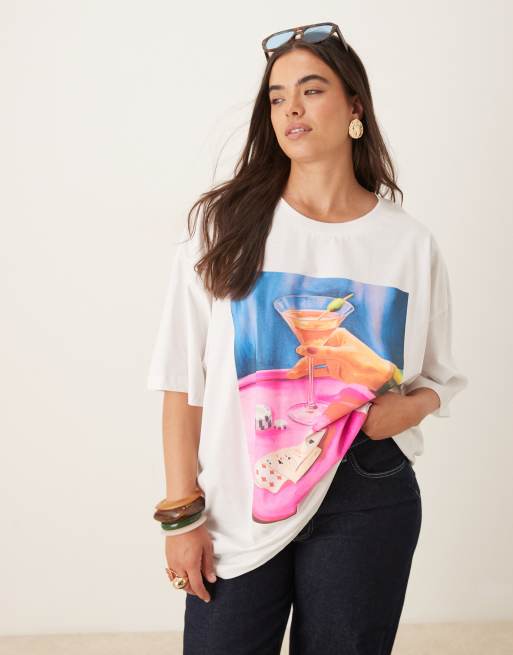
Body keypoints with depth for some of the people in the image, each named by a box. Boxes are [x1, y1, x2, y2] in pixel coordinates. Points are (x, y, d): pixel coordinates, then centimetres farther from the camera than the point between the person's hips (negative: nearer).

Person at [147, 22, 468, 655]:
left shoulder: (410, 243, 0)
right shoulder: (224, 224, -4)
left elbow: (439, 379, 11)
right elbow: (185, 380, -4)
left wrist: (408, 408, -12)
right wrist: (181, 513, -6)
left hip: (368, 503, 1)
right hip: (238, 507, -1)